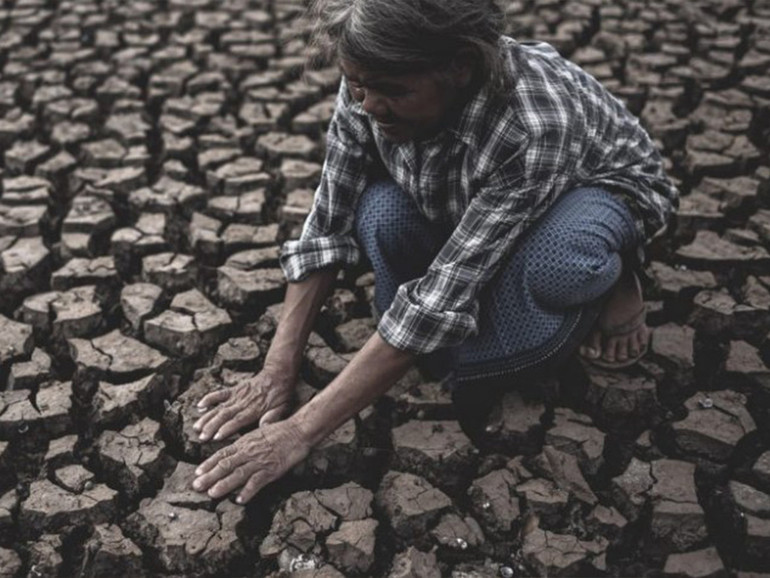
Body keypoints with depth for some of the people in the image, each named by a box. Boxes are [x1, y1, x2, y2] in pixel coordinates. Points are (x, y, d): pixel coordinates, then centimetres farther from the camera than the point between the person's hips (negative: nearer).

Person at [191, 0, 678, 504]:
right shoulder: (371, 86, -26)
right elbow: (328, 226, -17)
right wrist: (278, 369, -22)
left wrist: (301, 431, -38)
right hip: (464, 203, 4)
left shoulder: (532, 124, -41)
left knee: (552, 262, -40)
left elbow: (442, 300, -41)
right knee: (381, 213, -29)